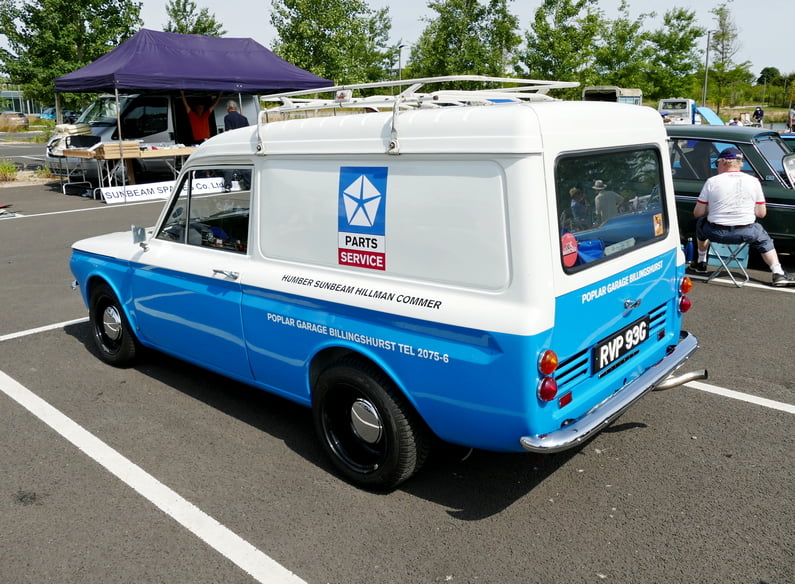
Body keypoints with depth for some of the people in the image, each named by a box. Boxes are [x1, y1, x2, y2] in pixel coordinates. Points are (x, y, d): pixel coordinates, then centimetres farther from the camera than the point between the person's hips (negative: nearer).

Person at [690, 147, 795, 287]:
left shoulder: (712, 181, -6)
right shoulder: (753, 181, 1)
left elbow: (698, 213, -4)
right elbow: (761, 213, 4)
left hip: (717, 233, -1)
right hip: (745, 233, 1)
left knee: (701, 222, 32)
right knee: (764, 239, 33)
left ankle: (701, 262, 42)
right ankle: (778, 274, 20)